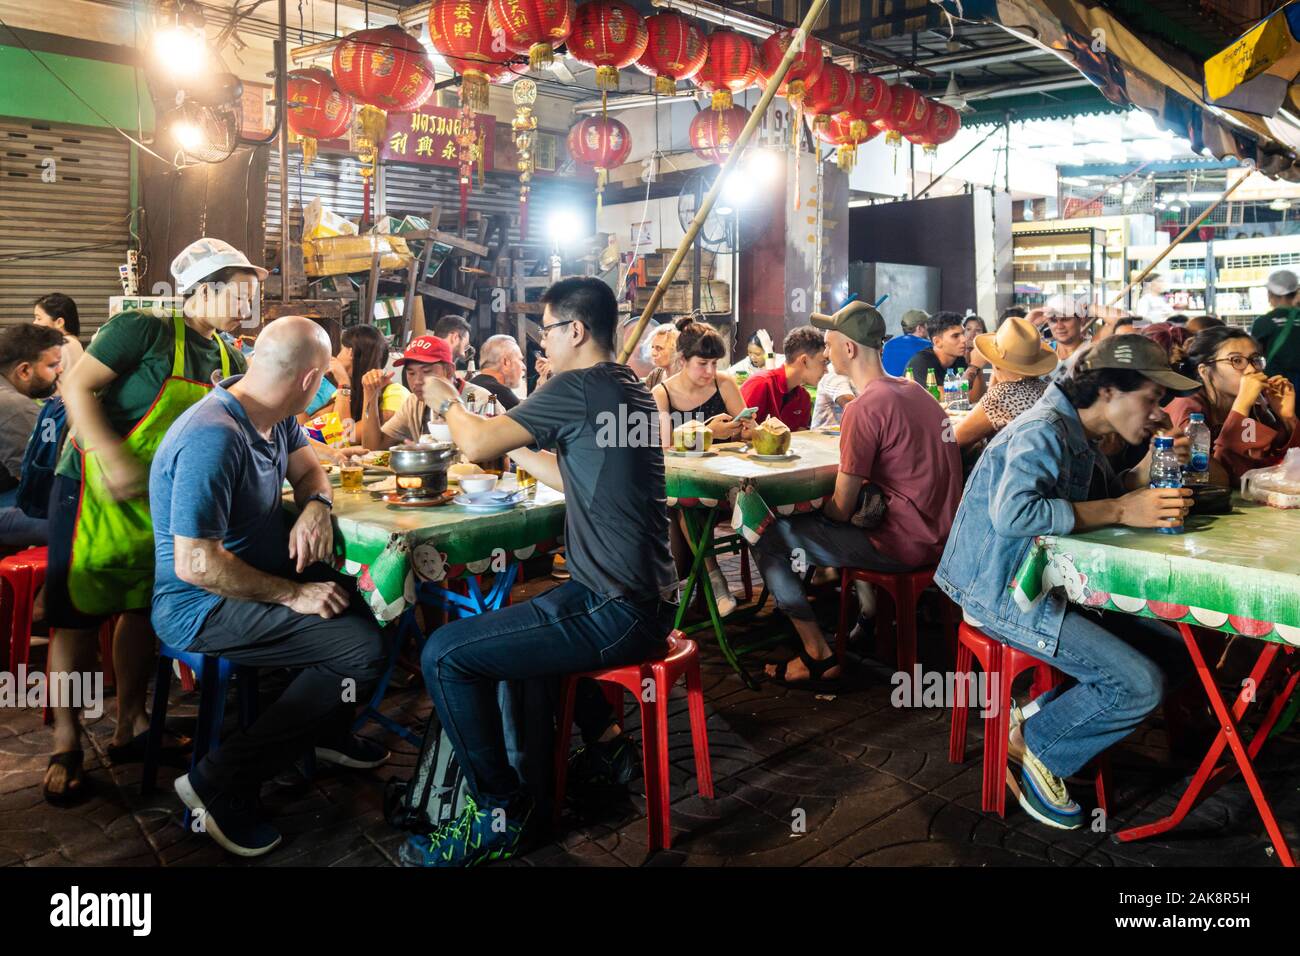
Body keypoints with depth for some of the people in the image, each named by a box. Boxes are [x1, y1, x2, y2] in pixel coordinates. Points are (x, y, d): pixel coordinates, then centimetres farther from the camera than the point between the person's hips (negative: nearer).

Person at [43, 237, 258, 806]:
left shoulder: (229, 357, 6)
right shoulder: (143, 329, -15)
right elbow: (78, 387, -17)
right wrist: (114, 460, -27)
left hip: (162, 498, 7)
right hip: (98, 490, -7)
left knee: (143, 610, 12)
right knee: (79, 615, 0)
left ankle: (130, 729, 25)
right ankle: (66, 746, 11)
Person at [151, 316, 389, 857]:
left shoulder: (275, 417, 0)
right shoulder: (213, 438, -28)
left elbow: (308, 470, 15)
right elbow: (195, 564, -28)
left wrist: (316, 506, -9)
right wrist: (293, 595, -23)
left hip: (259, 576, 10)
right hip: (203, 607, -10)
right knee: (363, 650, -23)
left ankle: (329, 730, 26)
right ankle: (222, 783, -11)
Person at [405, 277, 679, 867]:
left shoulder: (578, 387, -15)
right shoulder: (630, 388, 12)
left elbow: (476, 445, -10)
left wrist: (447, 402, 8)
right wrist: (514, 447, 22)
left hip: (614, 614, -10)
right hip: (646, 598, 10)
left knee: (443, 655, -10)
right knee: (509, 610, 32)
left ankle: (501, 813, 4)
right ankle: (605, 739, 34)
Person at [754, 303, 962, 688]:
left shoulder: (864, 408, -19)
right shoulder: (913, 390, 8)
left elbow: (841, 509, -16)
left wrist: (817, 505, 5)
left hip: (902, 545, -9)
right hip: (937, 535, 9)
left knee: (770, 536, -2)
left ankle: (818, 656, 3)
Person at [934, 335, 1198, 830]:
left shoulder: (1077, 432, 11)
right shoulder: (1044, 431, -20)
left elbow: (1108, 492, 18)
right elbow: (1013, 513, -36)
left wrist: (1148, 471, -2)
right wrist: (1120, 510, -30)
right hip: (1003, 593, -10)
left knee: (1170, 647, 7)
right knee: (1139, 684, -17)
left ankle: (1046, 714, 11)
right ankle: (1034, 744, 5)